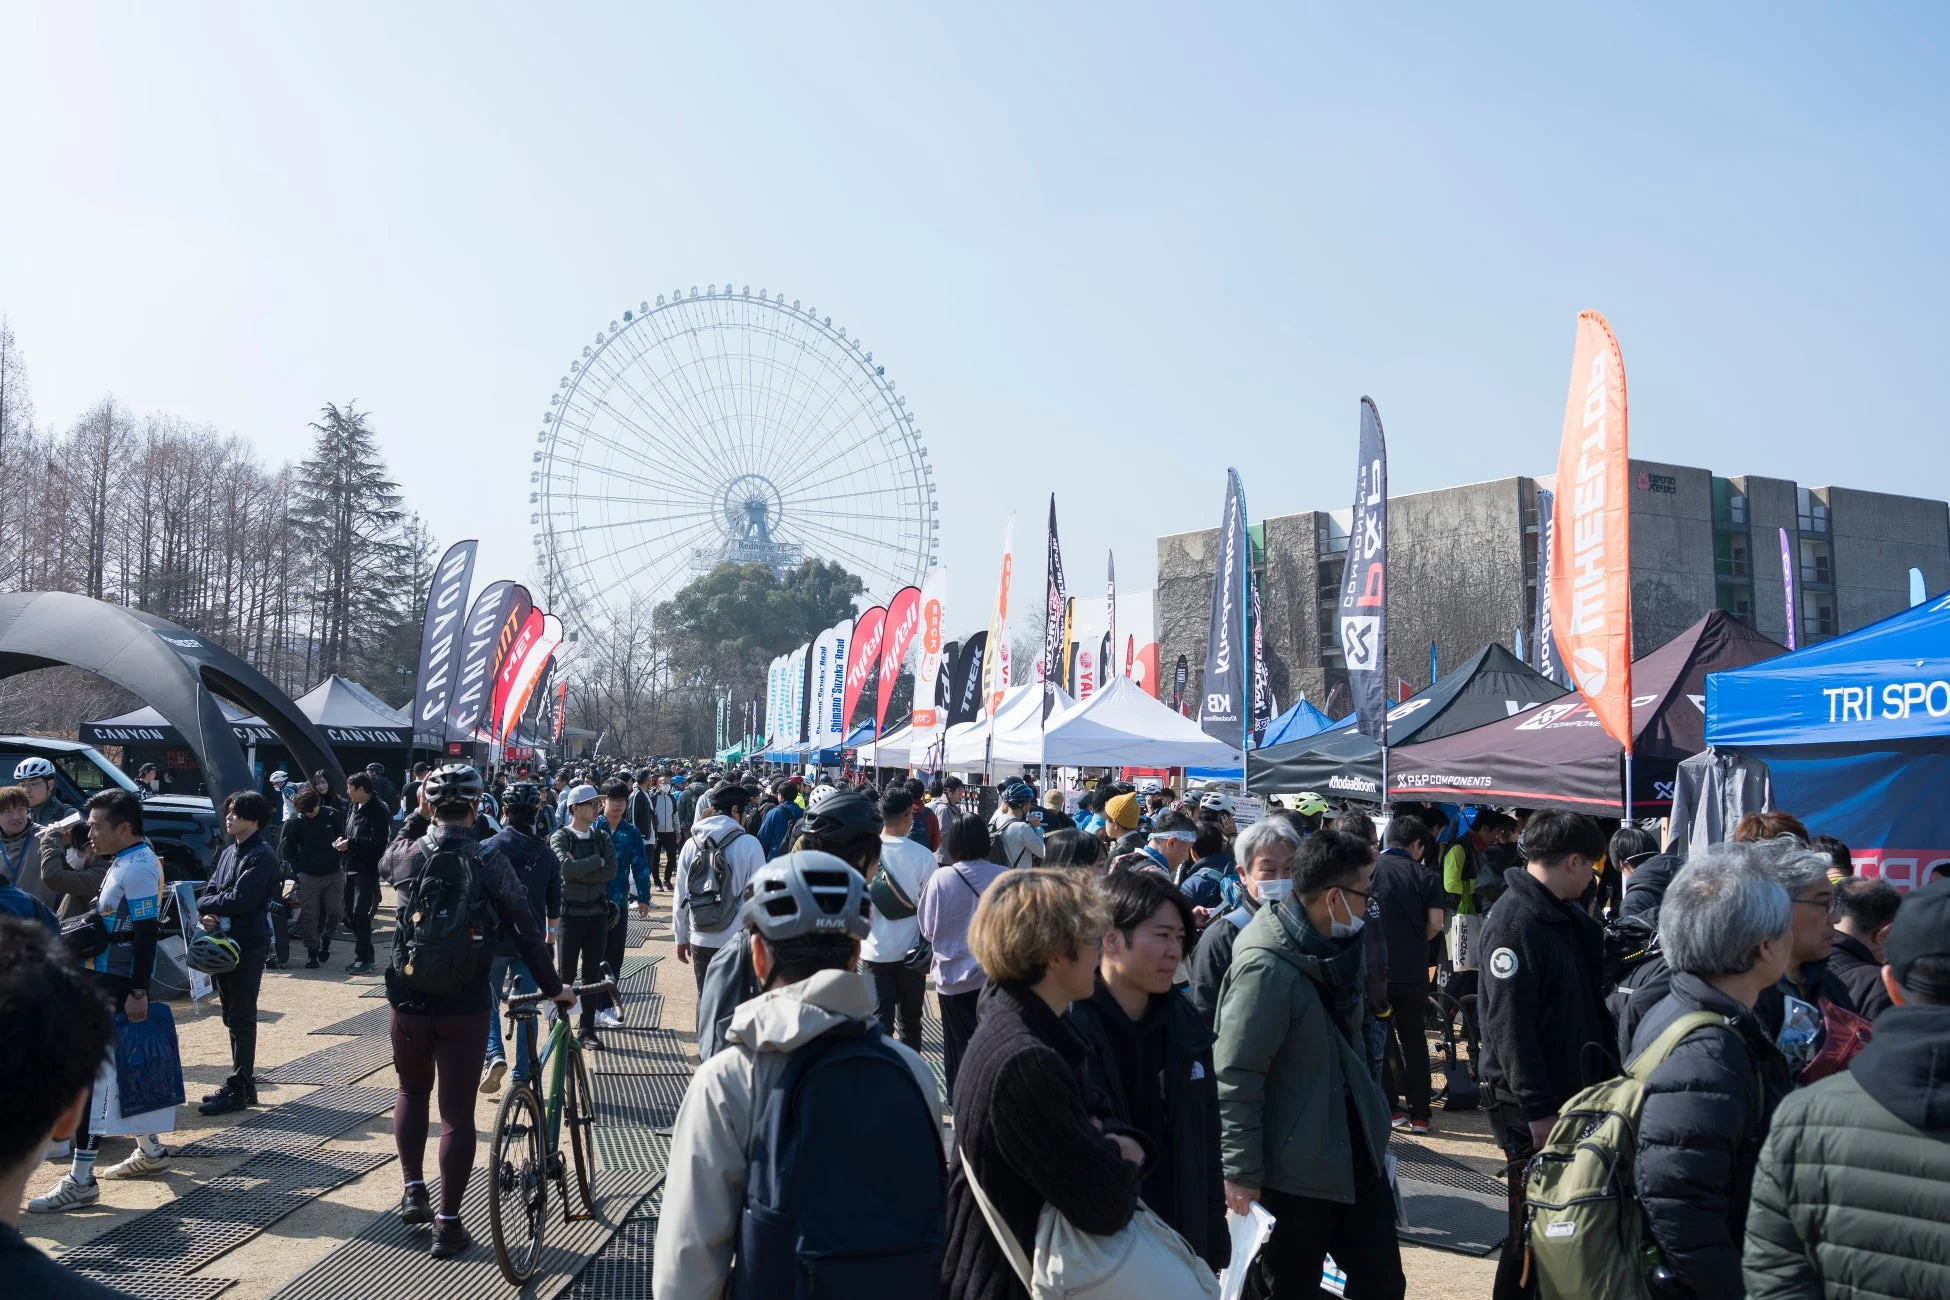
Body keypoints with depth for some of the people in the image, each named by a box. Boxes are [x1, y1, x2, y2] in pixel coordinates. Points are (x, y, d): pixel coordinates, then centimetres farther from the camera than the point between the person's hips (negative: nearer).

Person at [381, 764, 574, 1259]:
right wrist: (553, 986, 0)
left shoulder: (406, 854, -2)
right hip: (465, 1005, -3)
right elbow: (526, 932, -11)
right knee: (457, 1111, 3)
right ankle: (448, 1224, 7)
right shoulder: (488, 862, -11)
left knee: (412, 1092, 26)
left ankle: (413, 1190, 22)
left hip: (410, 1000, 3)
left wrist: (414, 818, 23)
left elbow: (384, 863, 25)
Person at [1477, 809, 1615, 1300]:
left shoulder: (1566, 918, 12)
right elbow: (1509, 1022, -23)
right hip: (1531, 1109, -9)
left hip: (1571, 1090, 9)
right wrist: (1538, 1110, -22)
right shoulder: (1514, 921, -19)